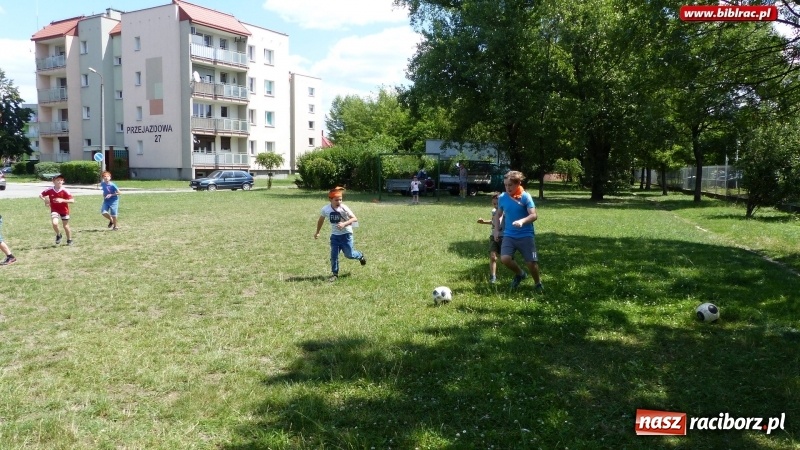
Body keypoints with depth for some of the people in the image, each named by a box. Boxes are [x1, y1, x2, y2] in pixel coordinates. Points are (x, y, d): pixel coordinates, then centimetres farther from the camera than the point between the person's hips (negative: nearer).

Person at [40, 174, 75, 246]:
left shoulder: (65, 191, -17)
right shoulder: (50, 190, -11)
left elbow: (72, 200, -20)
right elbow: (40, 195, 4)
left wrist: (62, 200, -32)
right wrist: (45, 199, -16)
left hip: (64, 211, -1)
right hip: (54, 210, 1)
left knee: (66, 226, 9)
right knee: (54, 223, -22)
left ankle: (69, 240, 30)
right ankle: (58, 235, 8)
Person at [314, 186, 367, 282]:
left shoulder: (344, 208, -18)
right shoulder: (326, 209, -7)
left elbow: (355, 218, -21)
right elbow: (321, 220, 12)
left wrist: (344, 224, -35)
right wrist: (317, 232, 20)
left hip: (346, 234, -3)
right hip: (334, 235, 3)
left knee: (349, 254, -1)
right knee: (333, 255, 0)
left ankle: (360, 256, 31)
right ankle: (334, 274, 13)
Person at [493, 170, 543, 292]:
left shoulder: (525, 196, -10)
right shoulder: (502, 197, 1)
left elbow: (534, 215, -17)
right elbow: (498, 214, 17)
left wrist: (522, 221, -35)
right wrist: (496, 230, 8)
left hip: (526, 235, -3)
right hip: (509, 235, 3)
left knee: (531, 262, -3)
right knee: (504, 258, -17)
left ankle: (538, 283, 27)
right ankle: (520, 274, 15)